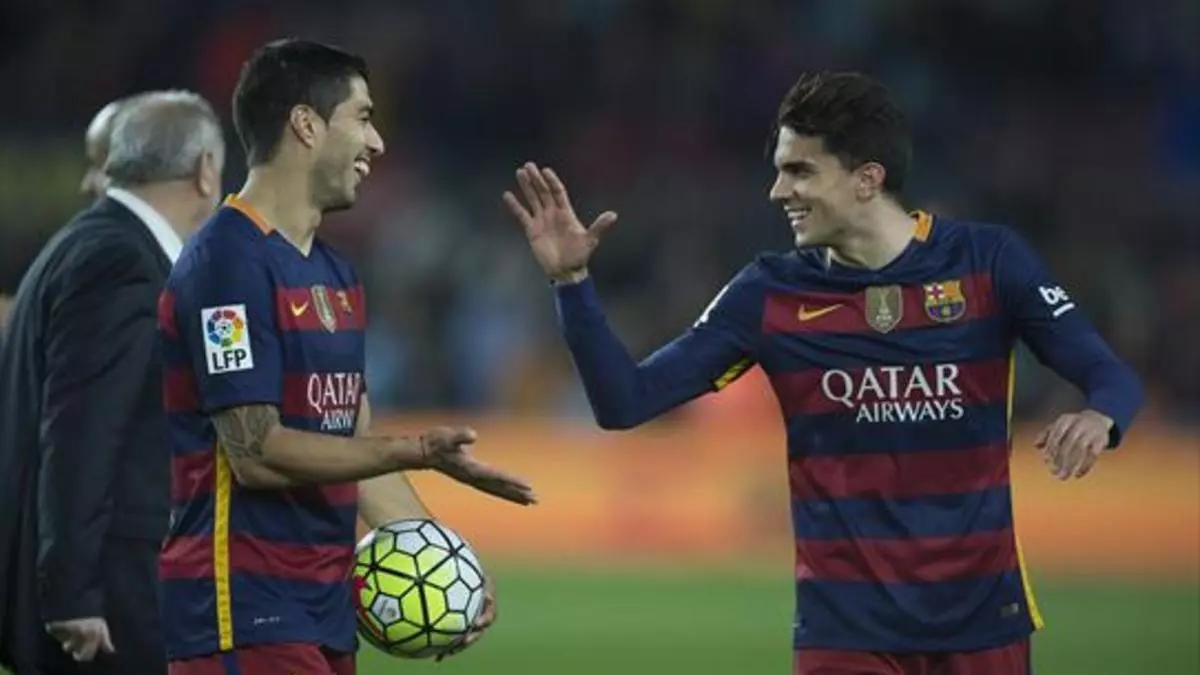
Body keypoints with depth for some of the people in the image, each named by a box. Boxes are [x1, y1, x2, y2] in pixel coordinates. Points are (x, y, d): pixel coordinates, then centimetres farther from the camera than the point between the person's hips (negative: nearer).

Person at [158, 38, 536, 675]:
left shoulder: (335, 274, 16)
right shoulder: (228, 262, -13)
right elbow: (256, 453, -19)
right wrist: (416, 451, -21)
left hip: (324, 611, 9)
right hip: (246, 614, -9)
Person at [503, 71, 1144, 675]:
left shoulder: (987, 260, -4)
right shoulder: (771, 292, 0)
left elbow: (1112, 378, -9)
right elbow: (626, 402, -2)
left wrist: (1099, 417, -32)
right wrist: (571, 281, -14)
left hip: (981, 617, 0)